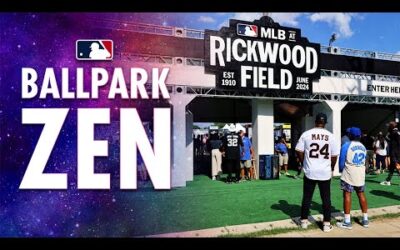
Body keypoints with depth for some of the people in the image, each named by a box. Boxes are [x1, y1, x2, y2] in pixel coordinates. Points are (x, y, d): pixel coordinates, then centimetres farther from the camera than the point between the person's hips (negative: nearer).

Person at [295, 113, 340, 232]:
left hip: (310, 172, 0)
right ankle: (327, 224, 15)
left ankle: (304, 221, 19)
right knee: (326, 198, 11)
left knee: (307, 197, 11)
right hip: (325, 172, 0)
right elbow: (334, 156, 1)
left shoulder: (306, 134, -5)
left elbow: (299, 151, -2)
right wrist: (331, 168, 18)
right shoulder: (331, 136, -3)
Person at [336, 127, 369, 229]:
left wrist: (341, 170, 14)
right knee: (361, 195, 14)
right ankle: (365, 219, 22)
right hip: (361, 175, 5)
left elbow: (341, 161, -5)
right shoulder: (363, 147, 7)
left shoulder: (346, 145, -10)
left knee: (347, 195, -2)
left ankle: (347, 222, -2)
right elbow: (364, 161, 14)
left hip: (349, 175, -5)